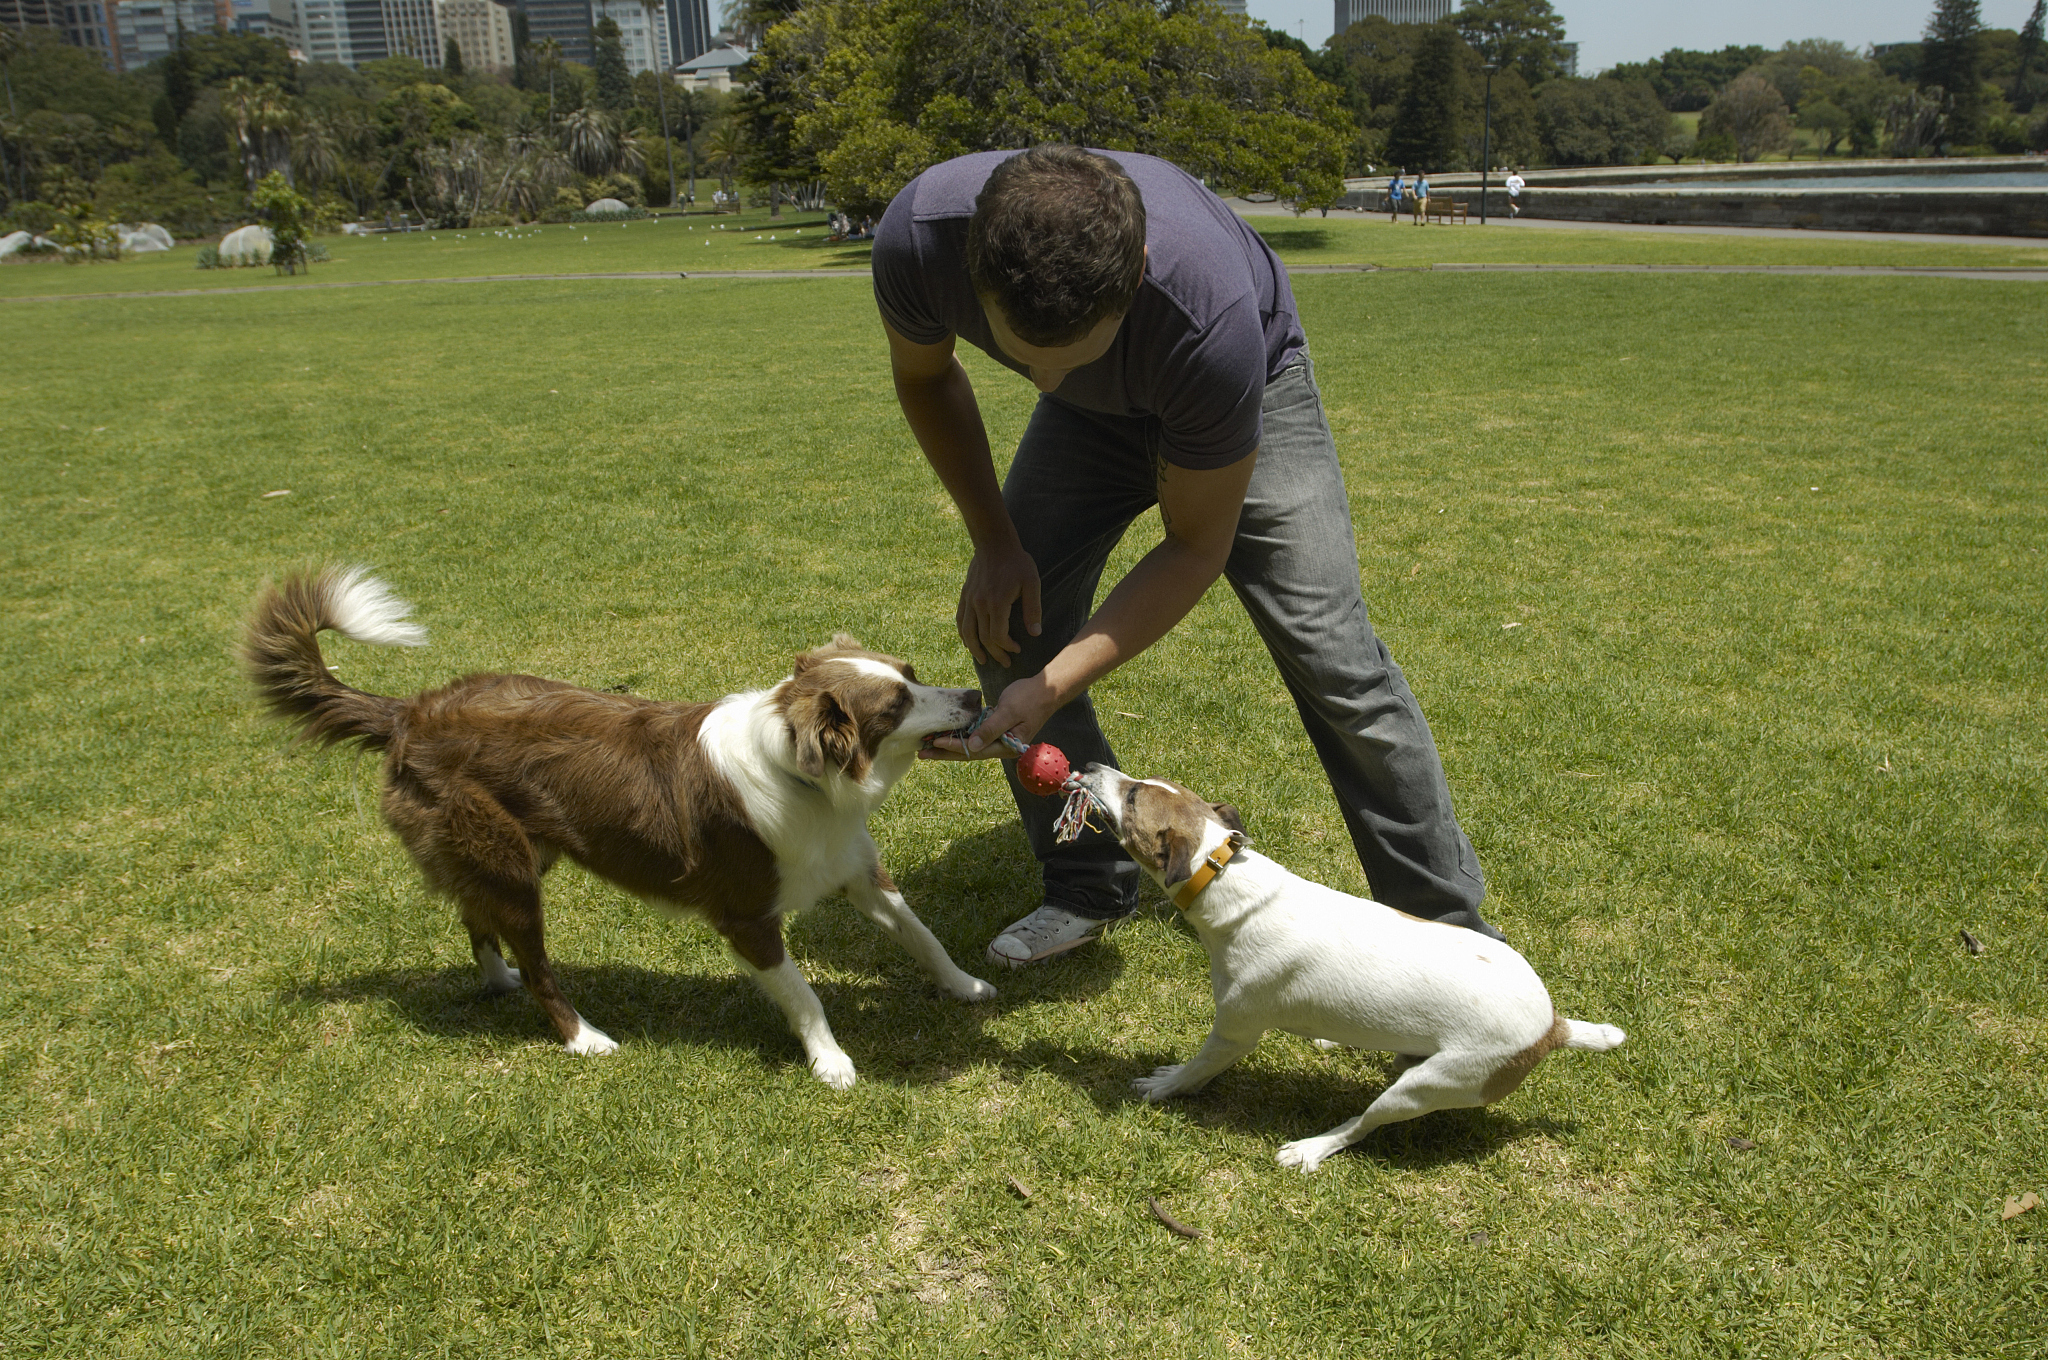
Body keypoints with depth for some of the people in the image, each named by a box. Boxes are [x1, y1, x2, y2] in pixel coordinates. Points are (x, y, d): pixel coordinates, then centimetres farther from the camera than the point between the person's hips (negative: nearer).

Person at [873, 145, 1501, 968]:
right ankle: (1090, 891, 14)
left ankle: (1448, 926, 3)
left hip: (1249, 385, -4)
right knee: (1006, 623, -5)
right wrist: (993, 539, -13)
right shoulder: (918, 236, -34)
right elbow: (924, 376, -8)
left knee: (1330, 653, -13)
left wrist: (1052, 686, -35)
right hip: (1096, 411, 4)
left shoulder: (1211, 311, -45)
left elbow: (1197, 545, -29)